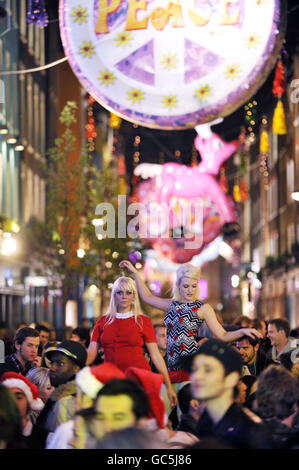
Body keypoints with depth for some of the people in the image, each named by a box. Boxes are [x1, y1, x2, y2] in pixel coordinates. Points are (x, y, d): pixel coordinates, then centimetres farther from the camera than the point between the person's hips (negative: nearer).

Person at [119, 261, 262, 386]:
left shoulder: (202, 308, 2)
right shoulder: (173, 305, 17)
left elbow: (222, 336, -1)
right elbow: (147, 297, 32)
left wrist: (242, 331, -17)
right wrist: (135, 273, 32)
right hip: (172, 366, 5)